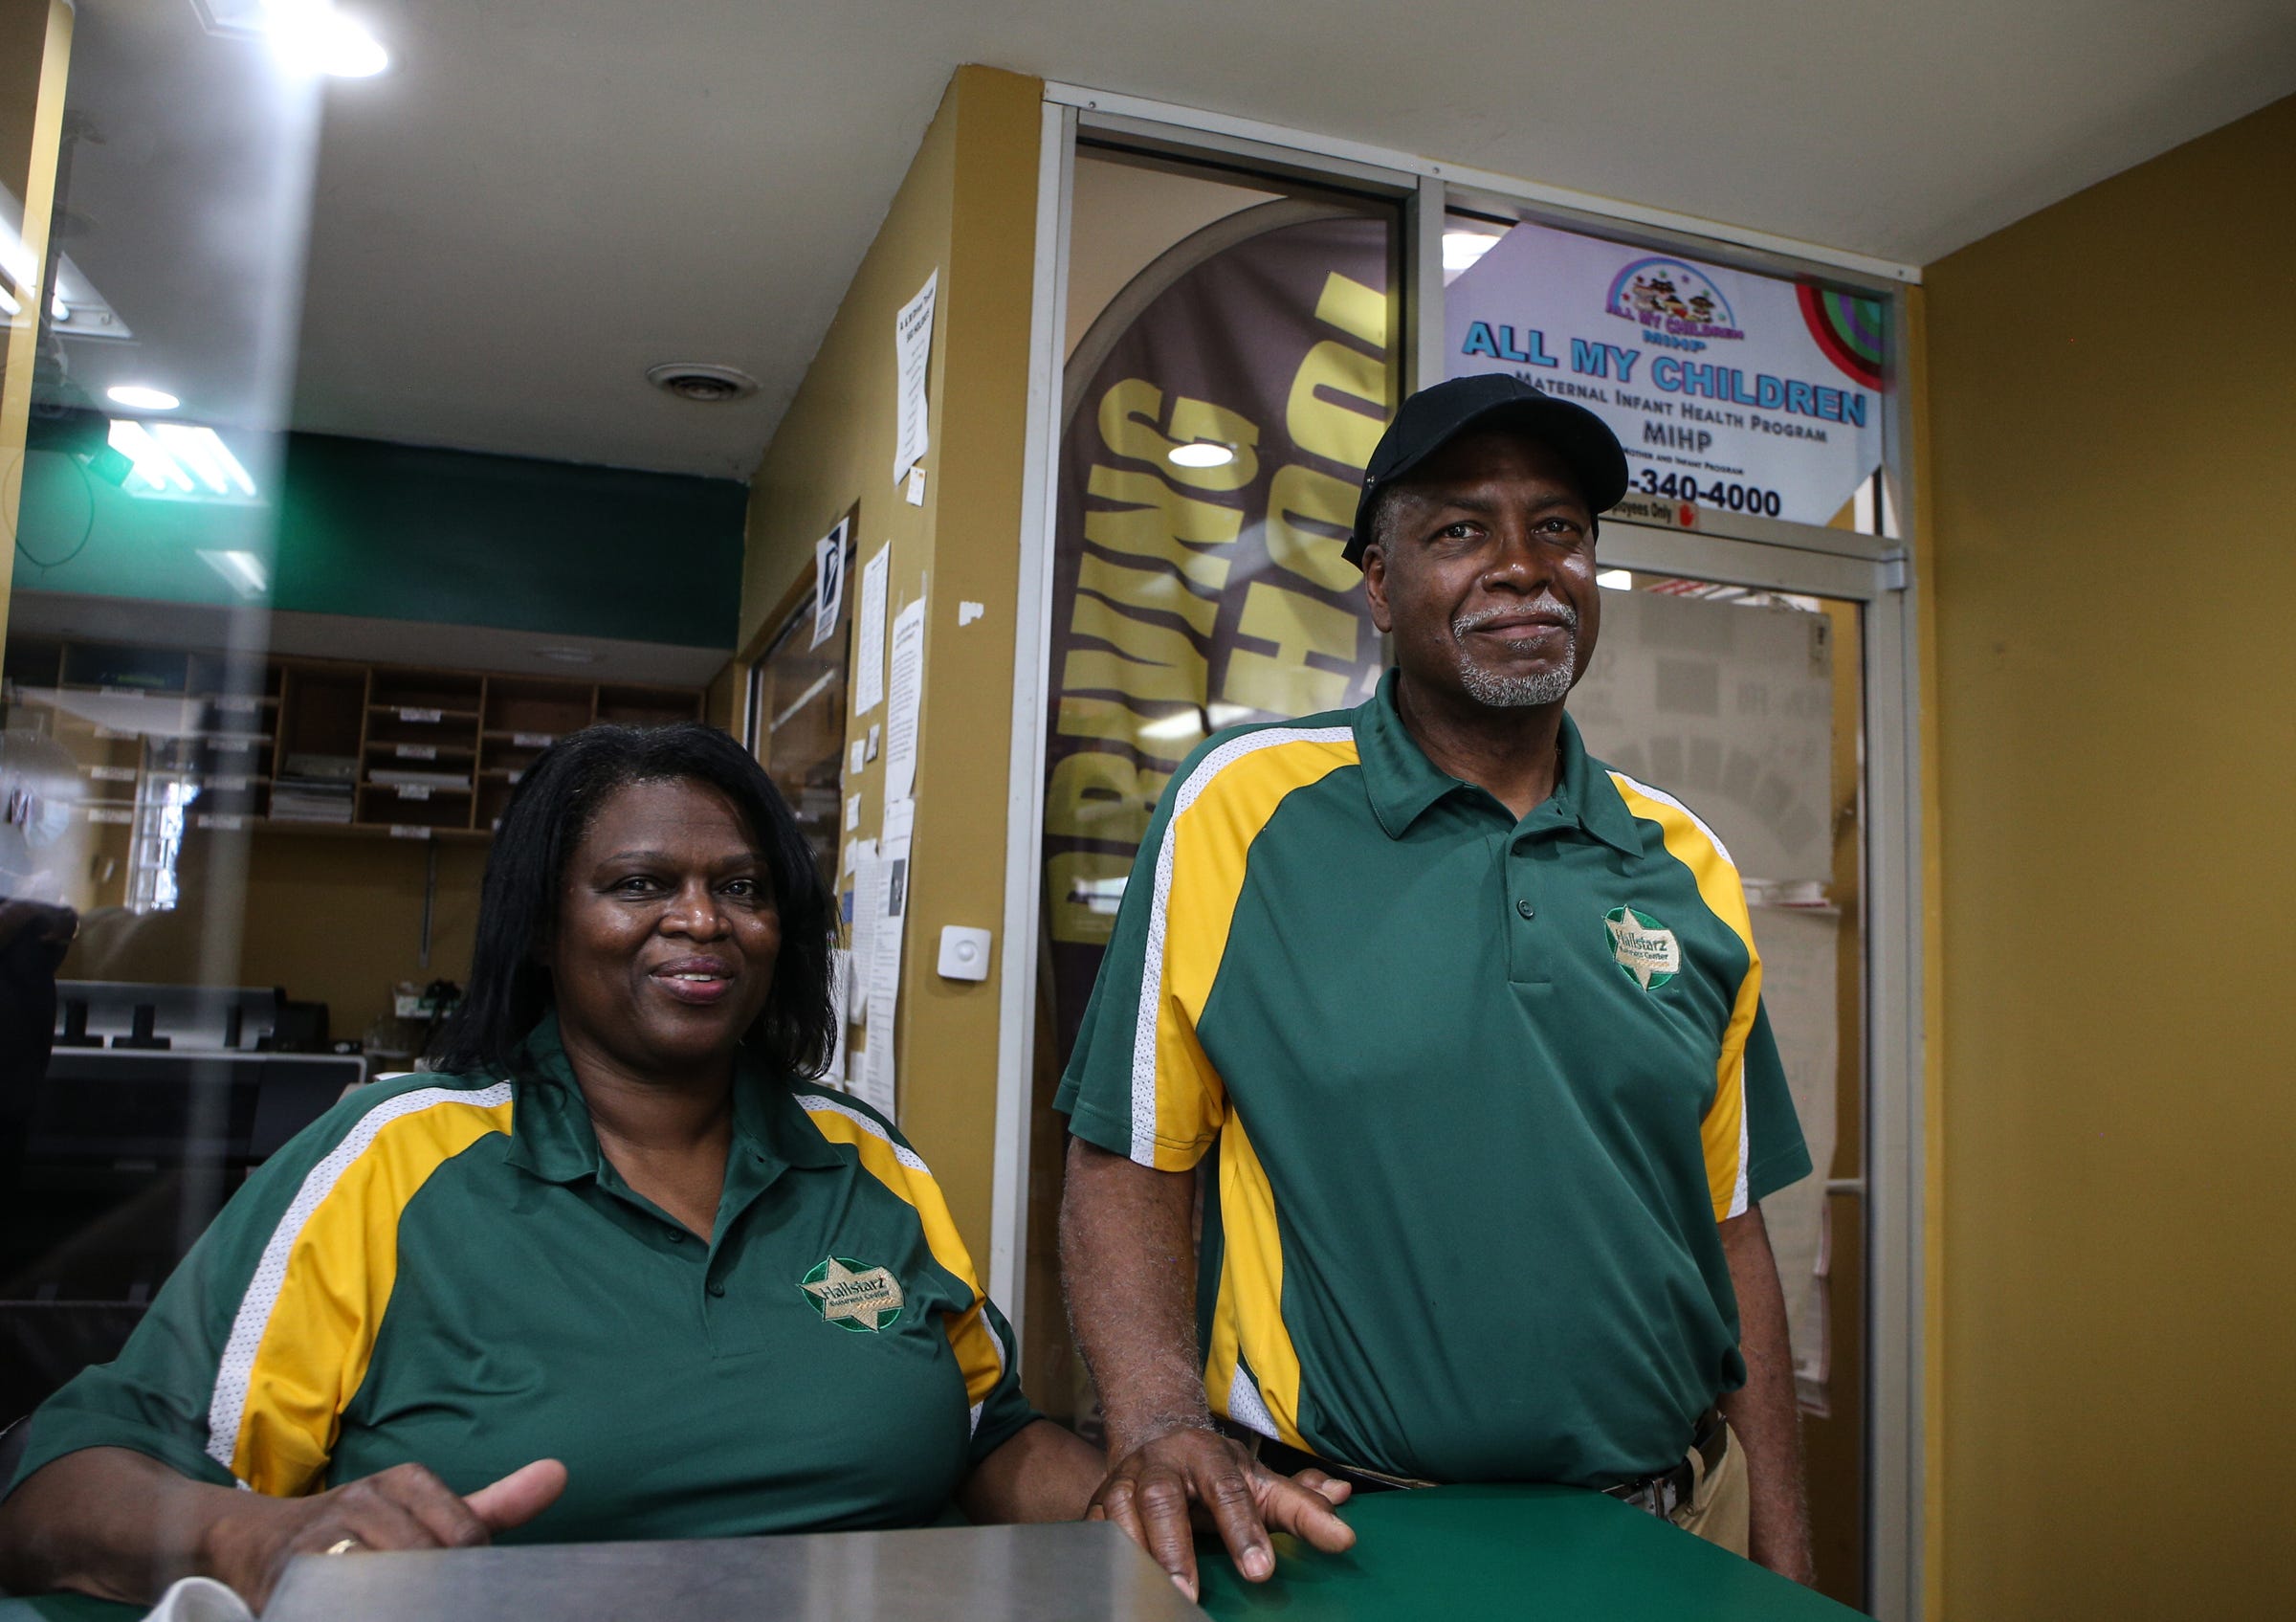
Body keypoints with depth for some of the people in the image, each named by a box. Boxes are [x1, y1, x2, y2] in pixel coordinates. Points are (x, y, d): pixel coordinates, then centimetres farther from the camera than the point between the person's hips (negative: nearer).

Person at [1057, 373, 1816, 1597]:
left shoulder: (1686, 868, 3)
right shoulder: (1242, 807, -9)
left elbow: (1728, 1230, 7)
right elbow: (1126, 1163, -7)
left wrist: (1786, 1572, 5)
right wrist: (1162, 1418, -22)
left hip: (1662, 1537, 4)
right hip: (1330, 1541, -3)